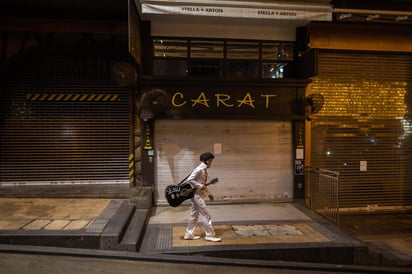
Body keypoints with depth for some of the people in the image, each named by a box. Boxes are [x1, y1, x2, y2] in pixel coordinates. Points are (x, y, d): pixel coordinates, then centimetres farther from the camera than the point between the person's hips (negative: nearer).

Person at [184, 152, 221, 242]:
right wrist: (200, 186, -22)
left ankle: (189, 234, 24)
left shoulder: (204, 170, 11)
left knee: (194, 215, 15)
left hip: (199, 195, 10)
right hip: (197, 195, -10)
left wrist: (208, 193, 15)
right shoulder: (199, 169, -18)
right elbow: (190, 179, -24)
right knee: (206, 215, -2)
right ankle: (210, 235, 7)